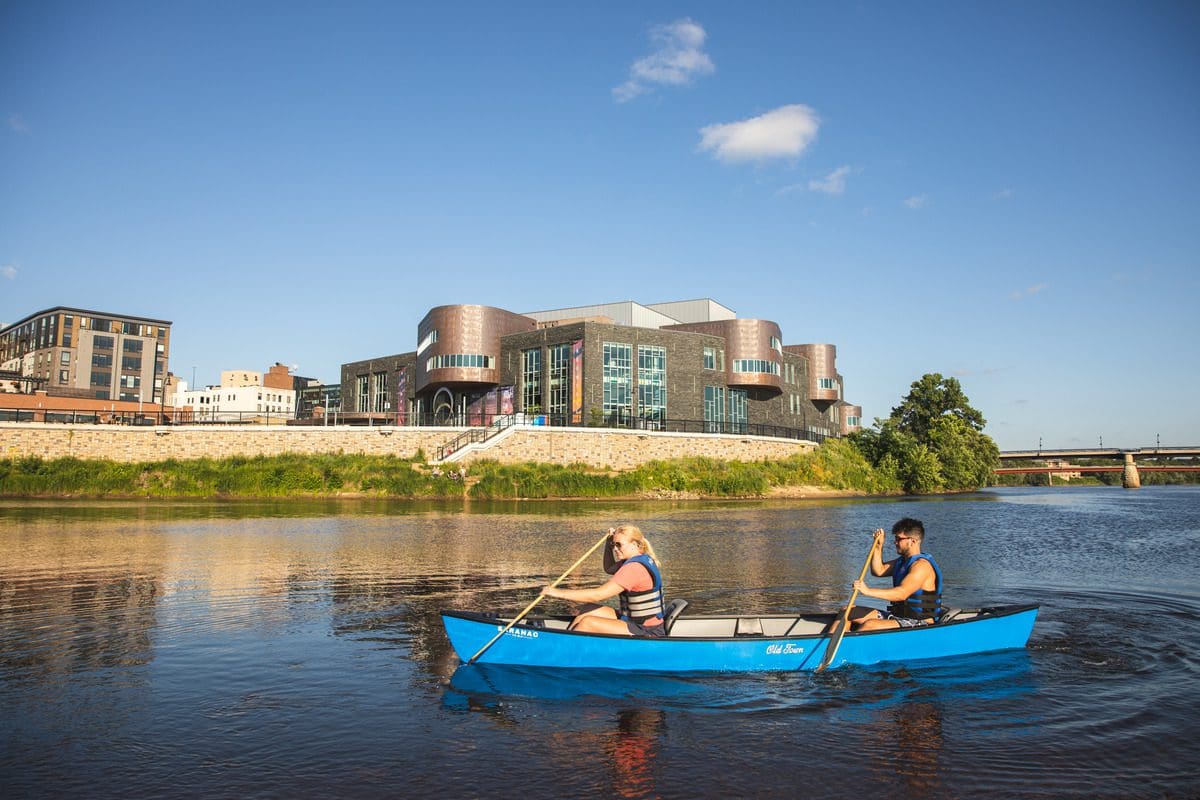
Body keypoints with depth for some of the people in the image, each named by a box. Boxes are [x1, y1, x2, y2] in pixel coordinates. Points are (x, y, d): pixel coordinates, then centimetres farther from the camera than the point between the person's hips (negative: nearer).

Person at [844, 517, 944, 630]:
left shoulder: (922, 565, -19)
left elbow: (902, 593, -32)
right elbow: (878, 571, 18)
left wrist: (868, 591, -39)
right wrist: (879, 546, 8)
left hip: (919, 624, -10)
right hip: (898, 616, 10)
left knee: (869, 626, -32)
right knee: (848, 611, 1)